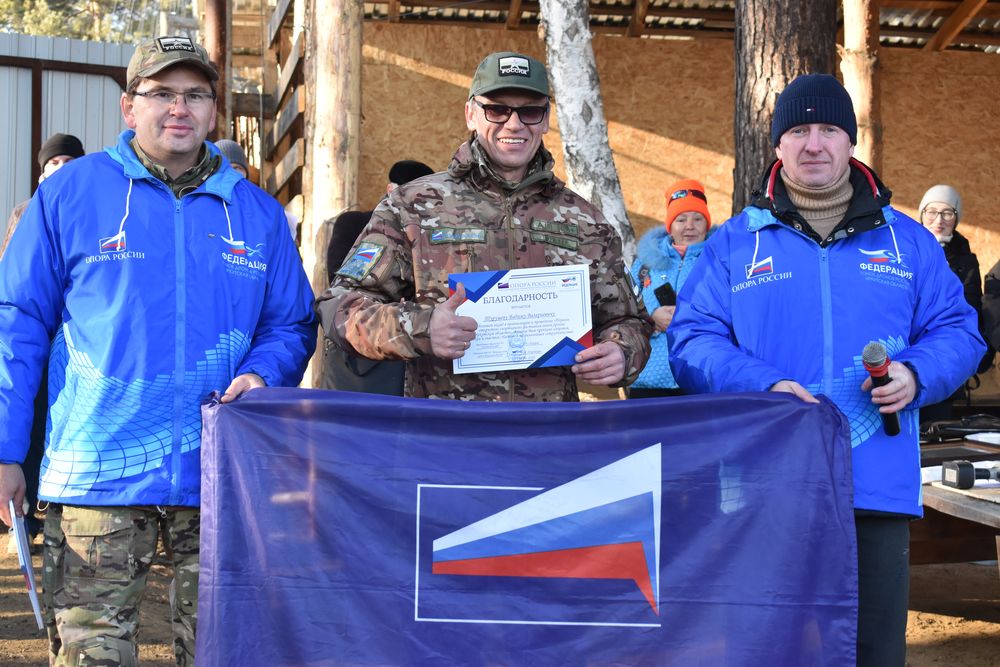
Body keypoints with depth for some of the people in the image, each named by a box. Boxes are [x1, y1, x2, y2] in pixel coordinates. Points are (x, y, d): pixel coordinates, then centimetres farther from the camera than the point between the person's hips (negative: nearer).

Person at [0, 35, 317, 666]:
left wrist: (260, 375, -8)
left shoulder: (259, 213, 11)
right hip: (99, 471, -2)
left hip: (221, 475, 3)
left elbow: (292, 324, 15)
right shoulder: (70, 193, 3)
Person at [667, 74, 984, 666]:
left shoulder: (907, 240, 14)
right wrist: (762, 385, -16)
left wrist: (916, 374, -10)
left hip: (879, 488, 2)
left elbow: (956, 329, 12)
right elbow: (692, 340, 1)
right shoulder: (734, 244, 8)